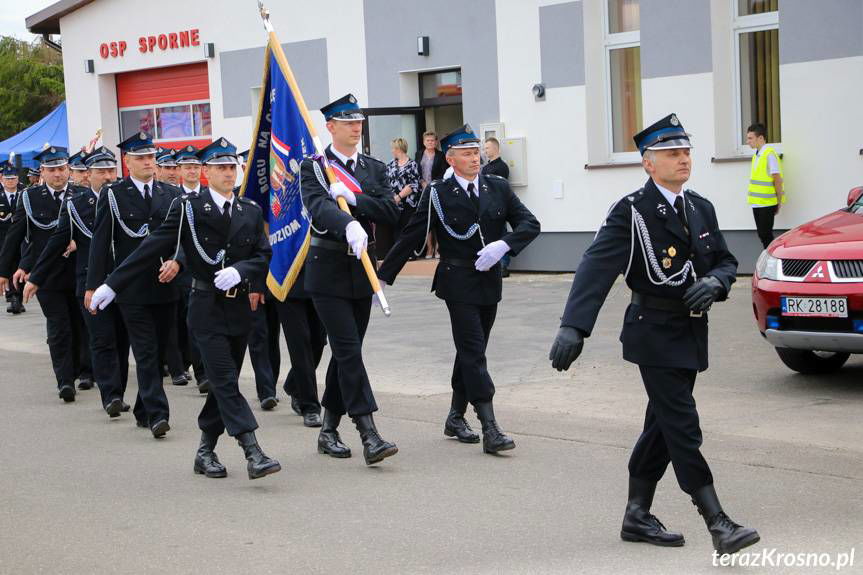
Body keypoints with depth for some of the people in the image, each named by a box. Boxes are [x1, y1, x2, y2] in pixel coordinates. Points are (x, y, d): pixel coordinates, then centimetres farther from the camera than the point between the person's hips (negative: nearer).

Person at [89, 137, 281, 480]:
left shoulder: (251, 212, 8)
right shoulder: (189, 208, -3)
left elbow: (263, 256, 6)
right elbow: (152, 249, -5)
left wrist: (240, 270, -17)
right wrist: (112, 285, -8)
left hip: (239, 307, 4)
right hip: (207, 309, -4)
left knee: (223, 383, 9)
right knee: (226, 381, -11)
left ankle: (205, 451, 22)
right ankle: (253, 454, -17)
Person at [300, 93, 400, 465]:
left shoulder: (375, 169, 10)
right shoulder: (313, 167, -4)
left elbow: (391, 213, -2)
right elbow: (318, 207, -23)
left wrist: (353, 198, -17)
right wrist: (350, 225, -42)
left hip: (362, 270, 5)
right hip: (328, 271, -5)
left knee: (347, 351, 11)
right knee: (349, 351, -11)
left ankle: (329, 430, 22)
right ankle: (369, 435, -15)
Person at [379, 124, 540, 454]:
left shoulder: (498, 188, 5)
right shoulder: (438, 194, -5)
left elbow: (530, 224, 1)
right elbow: (410, 237, -3)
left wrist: (503, 245, -17)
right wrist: (384, 277, -3)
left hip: (489, 281, 5)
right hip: (458, 283, -5)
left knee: (470, 352, 14)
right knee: (474, 353, -9)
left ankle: (456, 417, 27)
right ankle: (489, 428, -13)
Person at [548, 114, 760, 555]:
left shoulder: (701, 209, 9)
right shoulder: (632, 211, -12)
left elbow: (725, 261, 16)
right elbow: (597, 268, -22)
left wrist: (714, 282, -10)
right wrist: (573, 327, -35)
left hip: (691, 333, 8)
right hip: (655, 332, -7)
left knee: (663, 425, 14)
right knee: (683, 428, -7)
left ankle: (637, 516, 26)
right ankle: (718, 524, -5)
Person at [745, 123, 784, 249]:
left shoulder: (769, 154, -14)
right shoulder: (756, 155, 13)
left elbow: (777, 179, -14)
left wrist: (779, 201, -11)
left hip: (767, 204, -8)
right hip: (757, 203, 8)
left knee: (765, 234, -5)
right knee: (762, 234, 11)